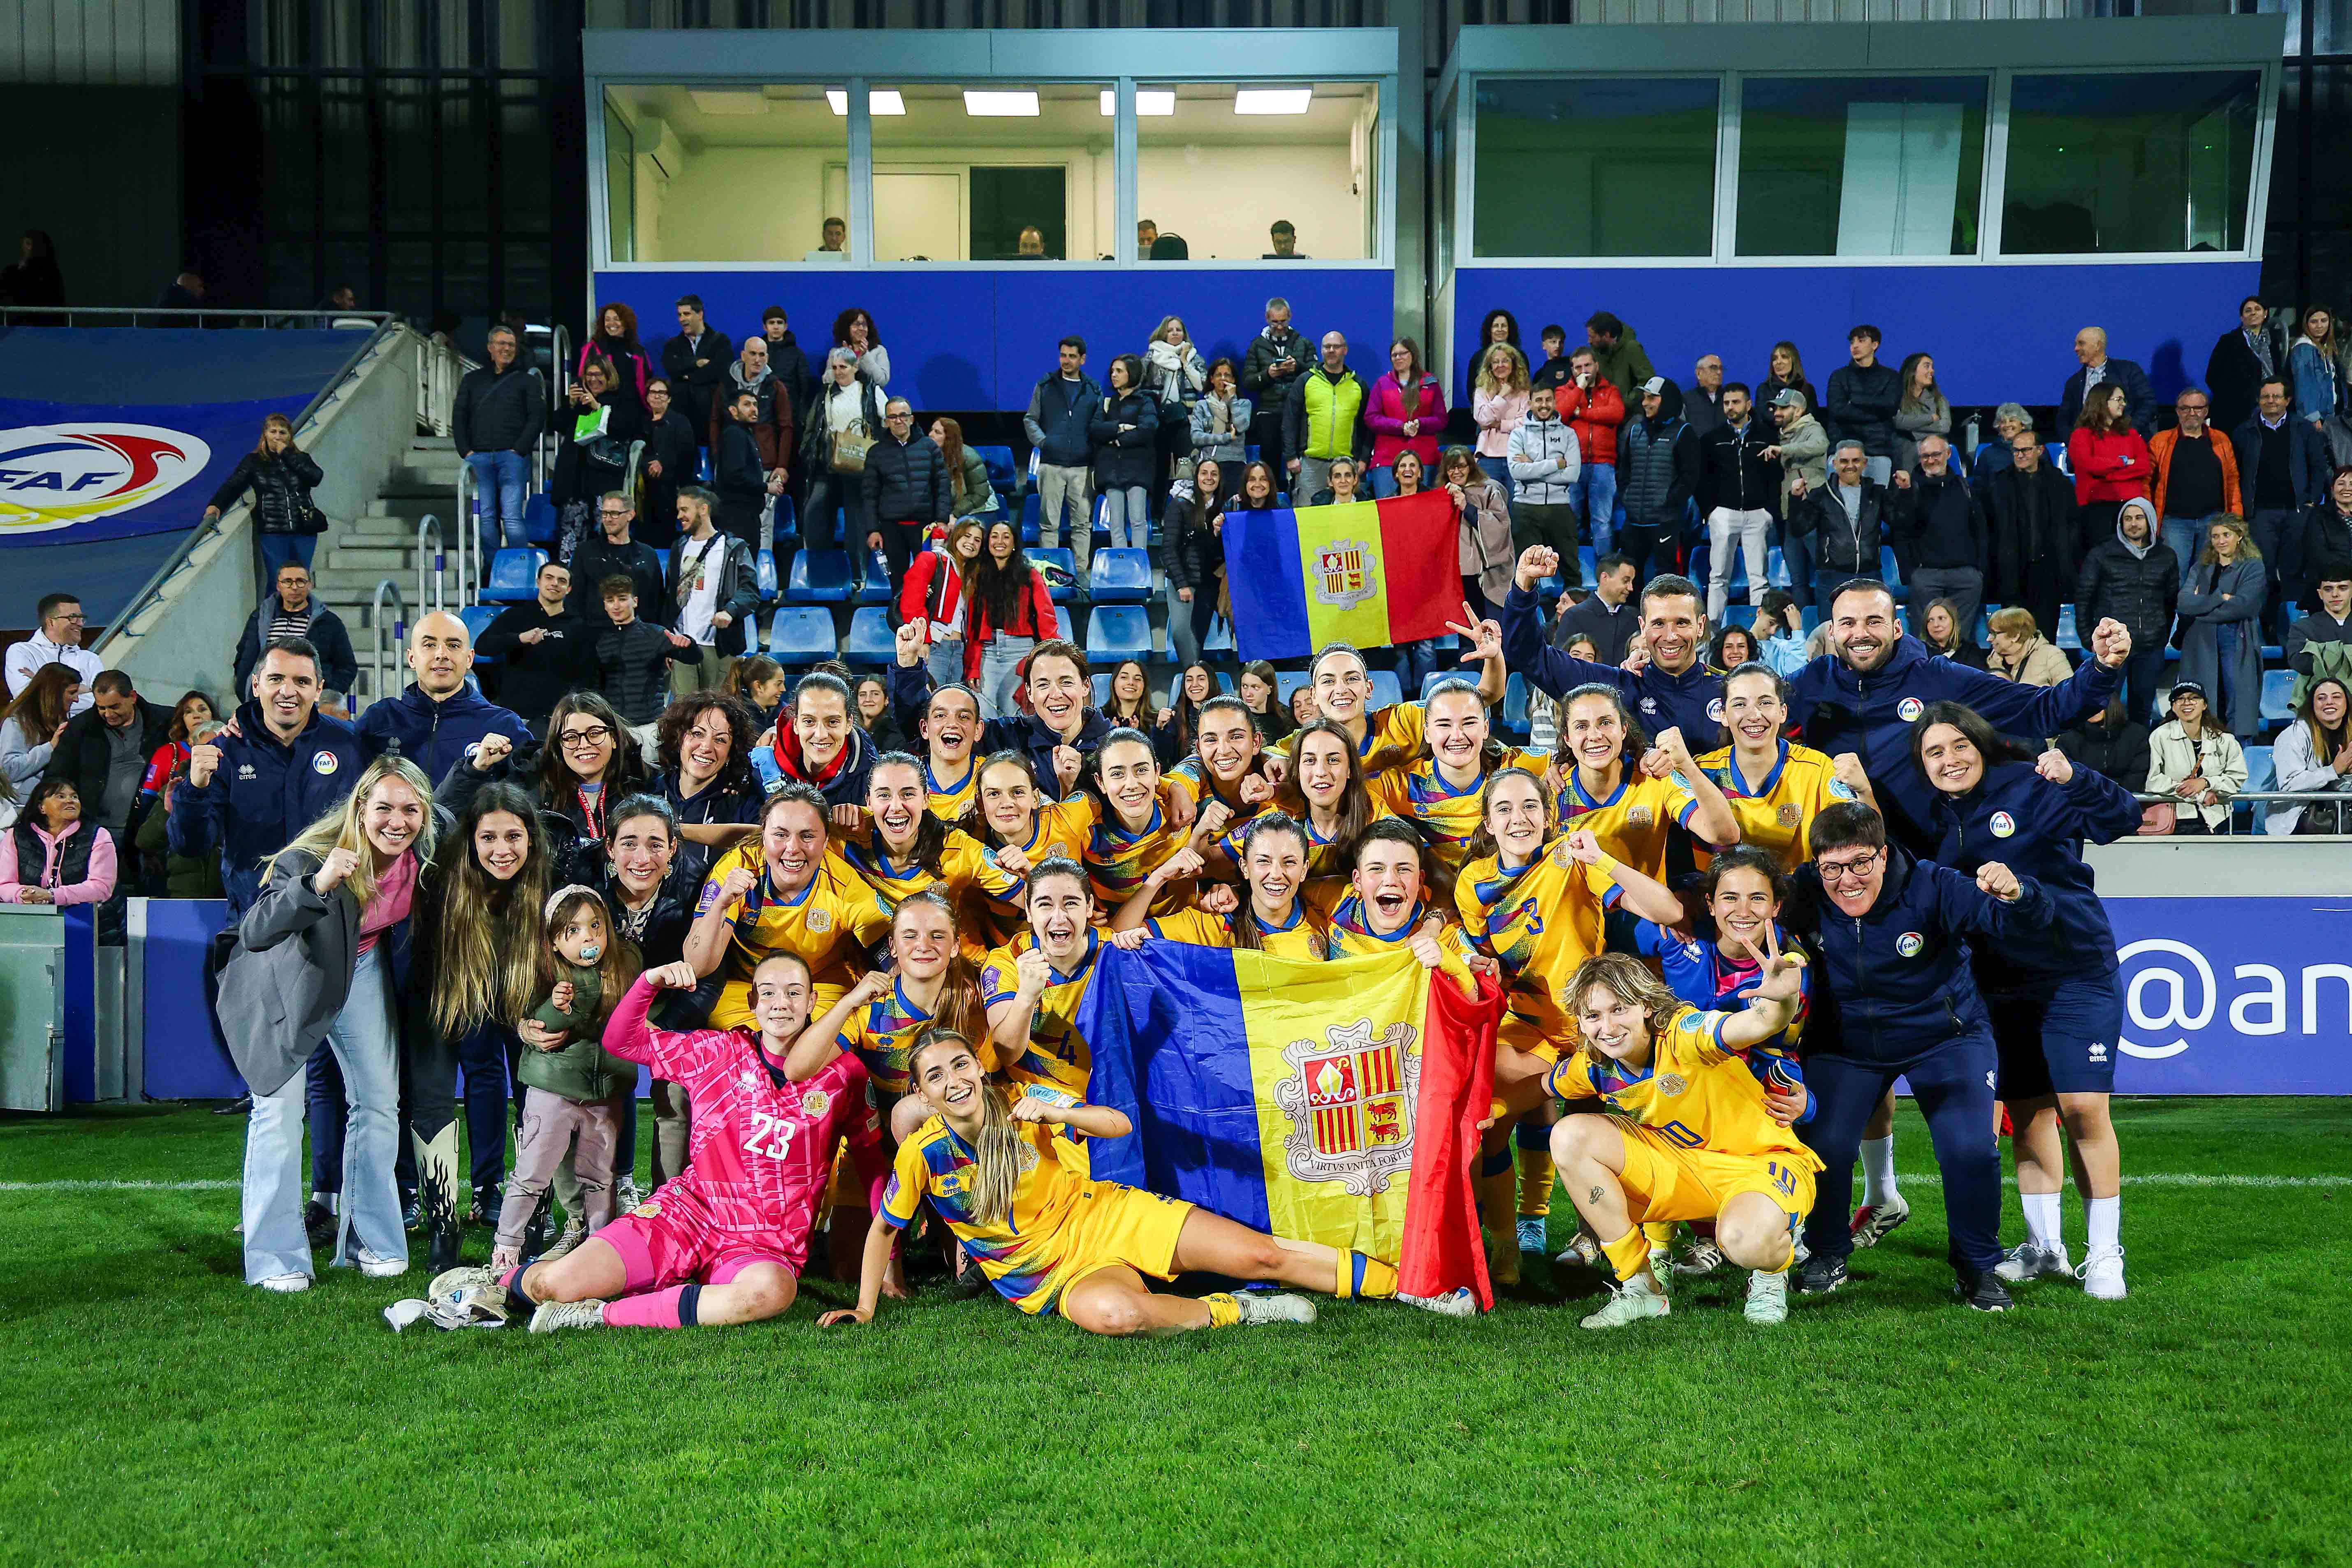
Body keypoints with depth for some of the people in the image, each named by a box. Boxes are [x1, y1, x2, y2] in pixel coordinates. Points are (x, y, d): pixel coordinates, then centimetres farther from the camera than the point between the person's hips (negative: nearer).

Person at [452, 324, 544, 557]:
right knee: (486, 517, 0)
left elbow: (538, 417, 2)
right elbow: (459, 417, 16)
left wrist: (519, 450, -8)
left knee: (512, 517, -13)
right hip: (479, 457, 3)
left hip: (513, 456, -3)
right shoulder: (472, 379, 20)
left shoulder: (527, 379, 11)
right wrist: (466, 451, 2)